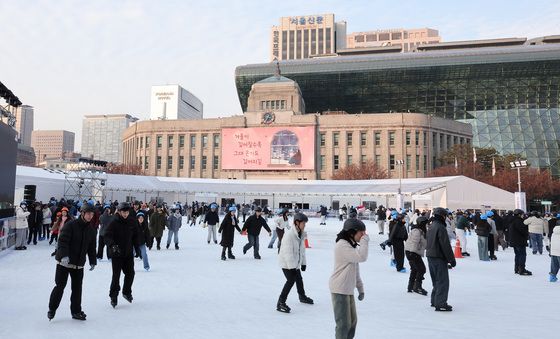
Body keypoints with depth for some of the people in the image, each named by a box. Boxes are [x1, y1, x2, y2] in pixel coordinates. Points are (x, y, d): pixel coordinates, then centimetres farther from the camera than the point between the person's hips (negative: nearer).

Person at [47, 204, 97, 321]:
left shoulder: (91, 230, 7)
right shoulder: (70, 225, -12)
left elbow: (91, 248, 14)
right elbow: (62, 241, -19)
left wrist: (93, 261, 11)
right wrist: (64, 255, -31)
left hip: (79, 264, 5)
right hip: (64, 262, -5)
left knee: (77, 288, 9)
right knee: (60, 286, 1)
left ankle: (76, 311, 20)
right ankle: (52, 309, 20)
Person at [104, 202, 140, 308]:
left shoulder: (132, 223, 2)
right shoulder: (113, 223, -12)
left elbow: (135, 237, 12)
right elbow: (107, 236, -19)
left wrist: (137, 248, 9)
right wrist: (112, 245, -36)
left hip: (128, 253, 4)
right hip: (116, 254, -4)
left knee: (130, 273, 8)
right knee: (116, 275, -2)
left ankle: (127, 292, 30)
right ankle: (113, 296, 14)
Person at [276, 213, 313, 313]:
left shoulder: (301, 234, 2)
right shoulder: (289, 234, -27)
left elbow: (302, 249, 10)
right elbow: (288, 252, -28)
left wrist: (303, 262, 10)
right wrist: (292, 267, -27)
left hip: (296, 262, 9)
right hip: (287, 263, -9)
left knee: (299, 279, 22)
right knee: (291, 280, -16)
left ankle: (302, 296, 46)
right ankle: (280, 303, -9)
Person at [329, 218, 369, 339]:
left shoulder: (352, 245, 13)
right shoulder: (342, 245, -19)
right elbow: (362, 257, -30)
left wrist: (360, 287, 15)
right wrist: (365, 240, -20)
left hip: (348, 289, 10)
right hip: (340, 289, -10)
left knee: (353, 321, 19)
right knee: (344, 323, -2)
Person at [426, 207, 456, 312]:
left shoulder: (431, 227, 13)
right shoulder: (440, 227, -17)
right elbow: (446, 246, -19)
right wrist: (452, 260, -12)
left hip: (430, 257, 9)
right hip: (439, 258, -9)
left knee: (436, 280, 19)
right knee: (443, 281, -3)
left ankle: (435, 301, 25)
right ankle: (440, 304, -2)